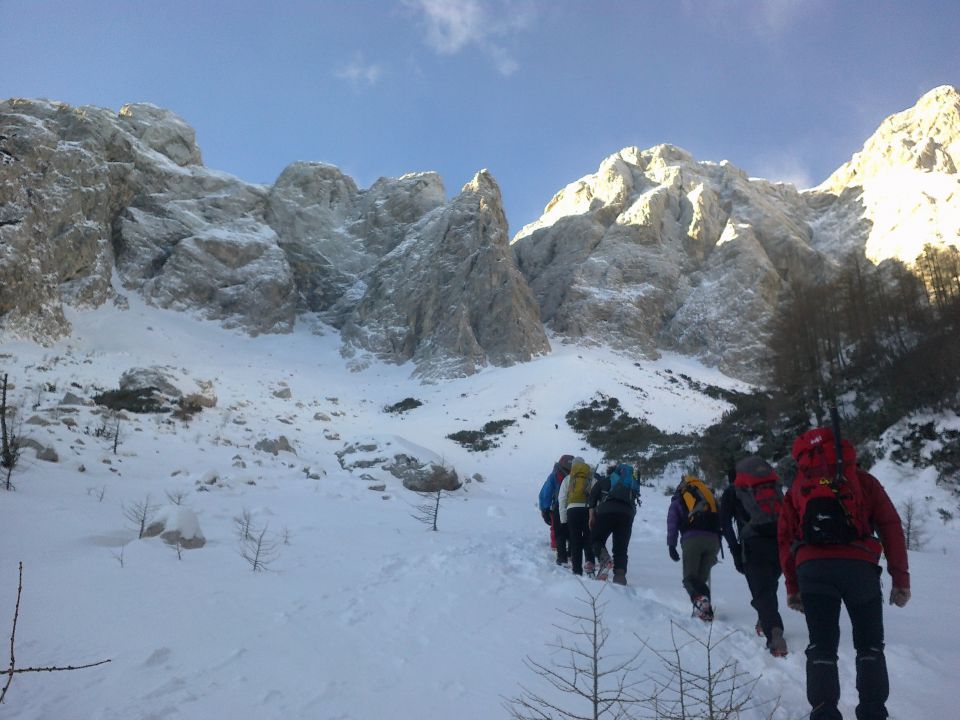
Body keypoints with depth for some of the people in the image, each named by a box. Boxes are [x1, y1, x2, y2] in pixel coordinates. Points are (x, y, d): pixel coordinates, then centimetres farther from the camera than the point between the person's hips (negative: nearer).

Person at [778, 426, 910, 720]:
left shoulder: (798, 487, 18)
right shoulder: (862, 480, 15)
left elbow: (785, 539, 14)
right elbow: (890, 527, 7)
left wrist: (792, 588, 18)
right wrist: (901, 579, 7)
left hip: (812, 570, 1)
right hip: (859, 566, 0)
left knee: (821, 647, 8)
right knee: (869, 645, 13)